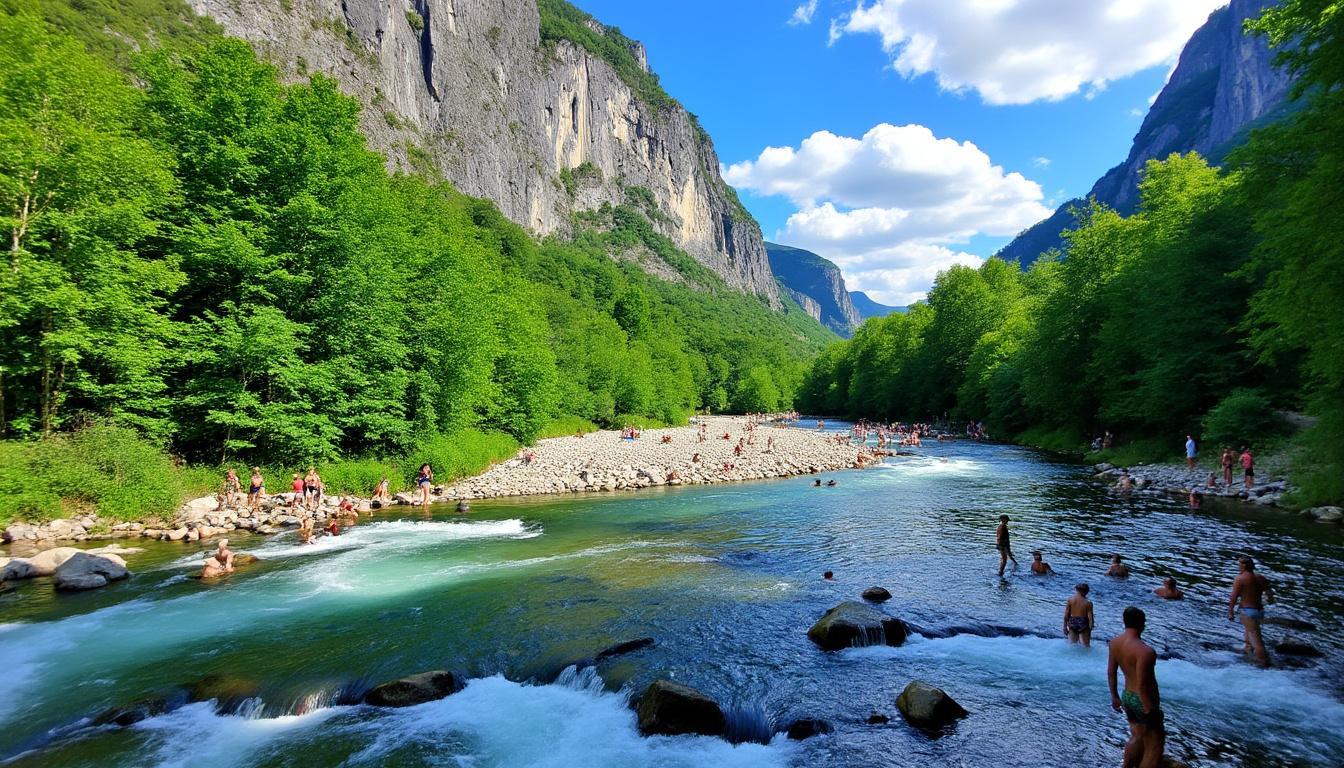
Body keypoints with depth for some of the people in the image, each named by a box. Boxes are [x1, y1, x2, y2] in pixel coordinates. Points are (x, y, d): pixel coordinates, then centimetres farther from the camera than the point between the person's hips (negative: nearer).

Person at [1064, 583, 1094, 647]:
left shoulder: (1070, 600, -6)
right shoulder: (1088, 603, -12)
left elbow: (1066, 615, -3)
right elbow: (1090, 617, -11)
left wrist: (1065, 627, 6)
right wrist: (1090, 628, 1)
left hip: (1072, 624, 2)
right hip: (1083, 625, -2)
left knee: (1072, 644, 18)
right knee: (1086, 646, 15)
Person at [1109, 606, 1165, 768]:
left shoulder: (1115, 642, -2)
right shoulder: (1145, 651, -27)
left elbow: (1111, 672, 7)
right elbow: (1142, 685, -27)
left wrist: (1115, 696, 19)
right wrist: (1150, 712, -18)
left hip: (1127, 697, 8)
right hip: (1144, 701, -8)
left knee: (1137, 738, 26)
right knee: (1154, 748, 9)